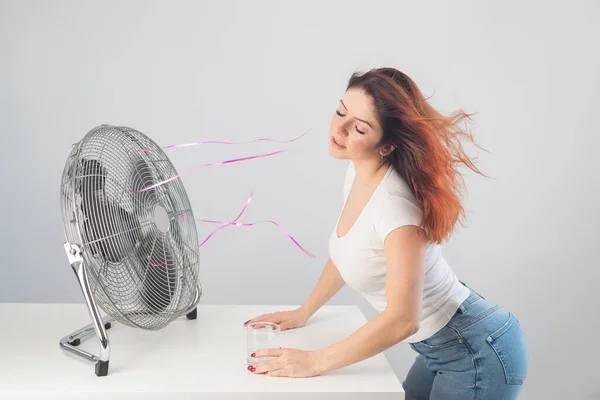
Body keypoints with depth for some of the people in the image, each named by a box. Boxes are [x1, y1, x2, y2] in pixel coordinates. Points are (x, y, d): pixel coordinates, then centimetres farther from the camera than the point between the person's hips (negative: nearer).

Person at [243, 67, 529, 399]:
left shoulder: (395, 203, -30)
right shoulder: (356, 172, -5)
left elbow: (403, 320, -32)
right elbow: (345, 252, 12)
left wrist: (314, 363, -26)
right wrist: (303, 312, 13)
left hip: (476, 353, -7)